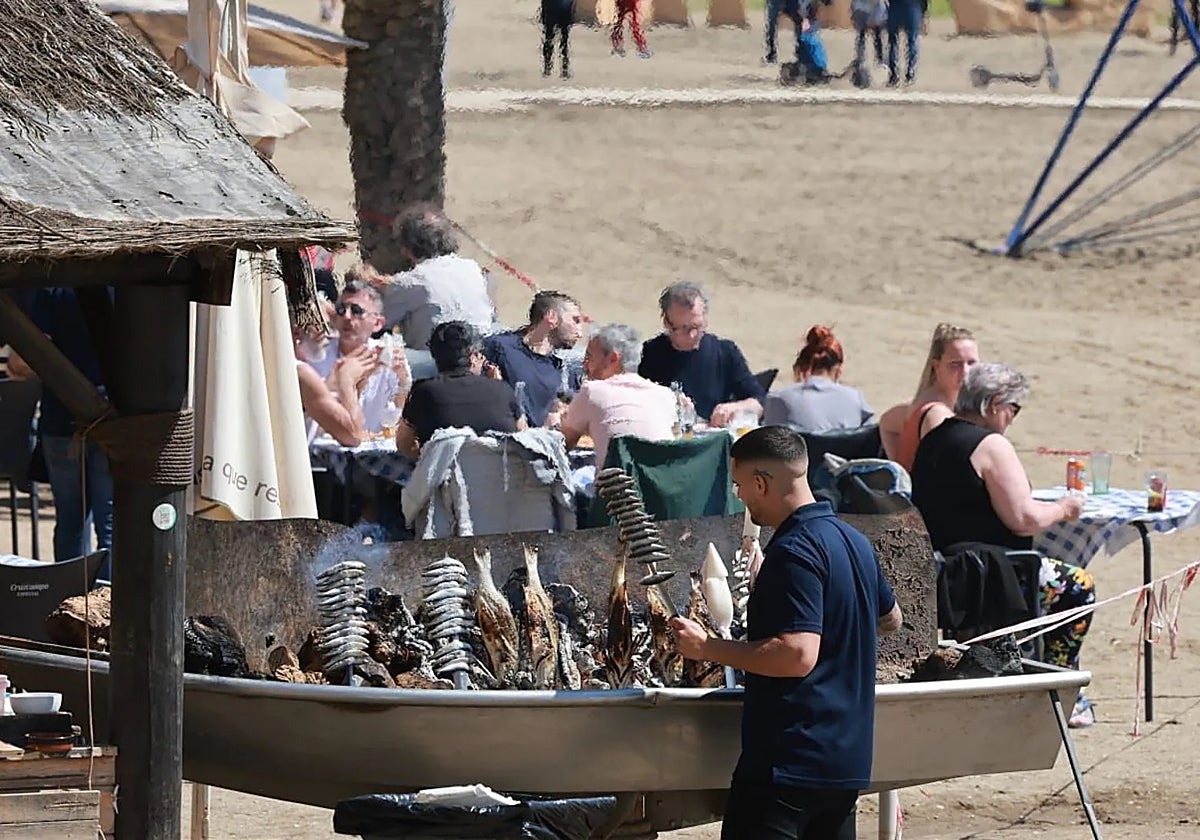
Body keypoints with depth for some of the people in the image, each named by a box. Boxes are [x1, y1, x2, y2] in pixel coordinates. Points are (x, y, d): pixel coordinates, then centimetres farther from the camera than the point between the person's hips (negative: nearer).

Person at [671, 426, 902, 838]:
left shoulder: (793, 552, -16)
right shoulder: (854, 542, 13)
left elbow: (799, 653, -25)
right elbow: (891, 619, 30)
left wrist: (707, 647, -18)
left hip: (789, 757, -10)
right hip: (847, 757, 10)